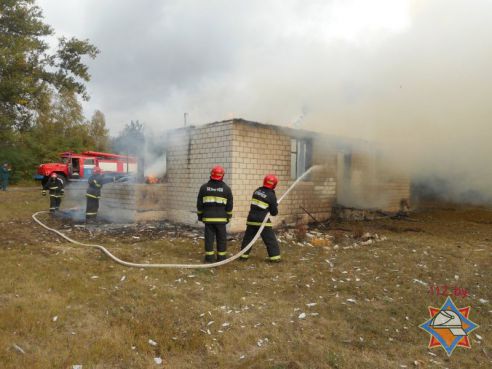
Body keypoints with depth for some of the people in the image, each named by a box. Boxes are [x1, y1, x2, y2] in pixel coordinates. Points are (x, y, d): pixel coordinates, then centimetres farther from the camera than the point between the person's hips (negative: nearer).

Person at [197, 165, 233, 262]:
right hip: (221, 218, -1)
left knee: (209, 237, 6)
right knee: (221, 238, 8)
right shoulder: (226, 188, -1)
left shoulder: (204, 187, 1)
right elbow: (229, 205, 3)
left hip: (208, 218, 1)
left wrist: (200, 215, 15)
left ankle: (209, 257, 8)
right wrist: (228, 217, 12)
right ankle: (221, 257, 12)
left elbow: (199, 203, 6)